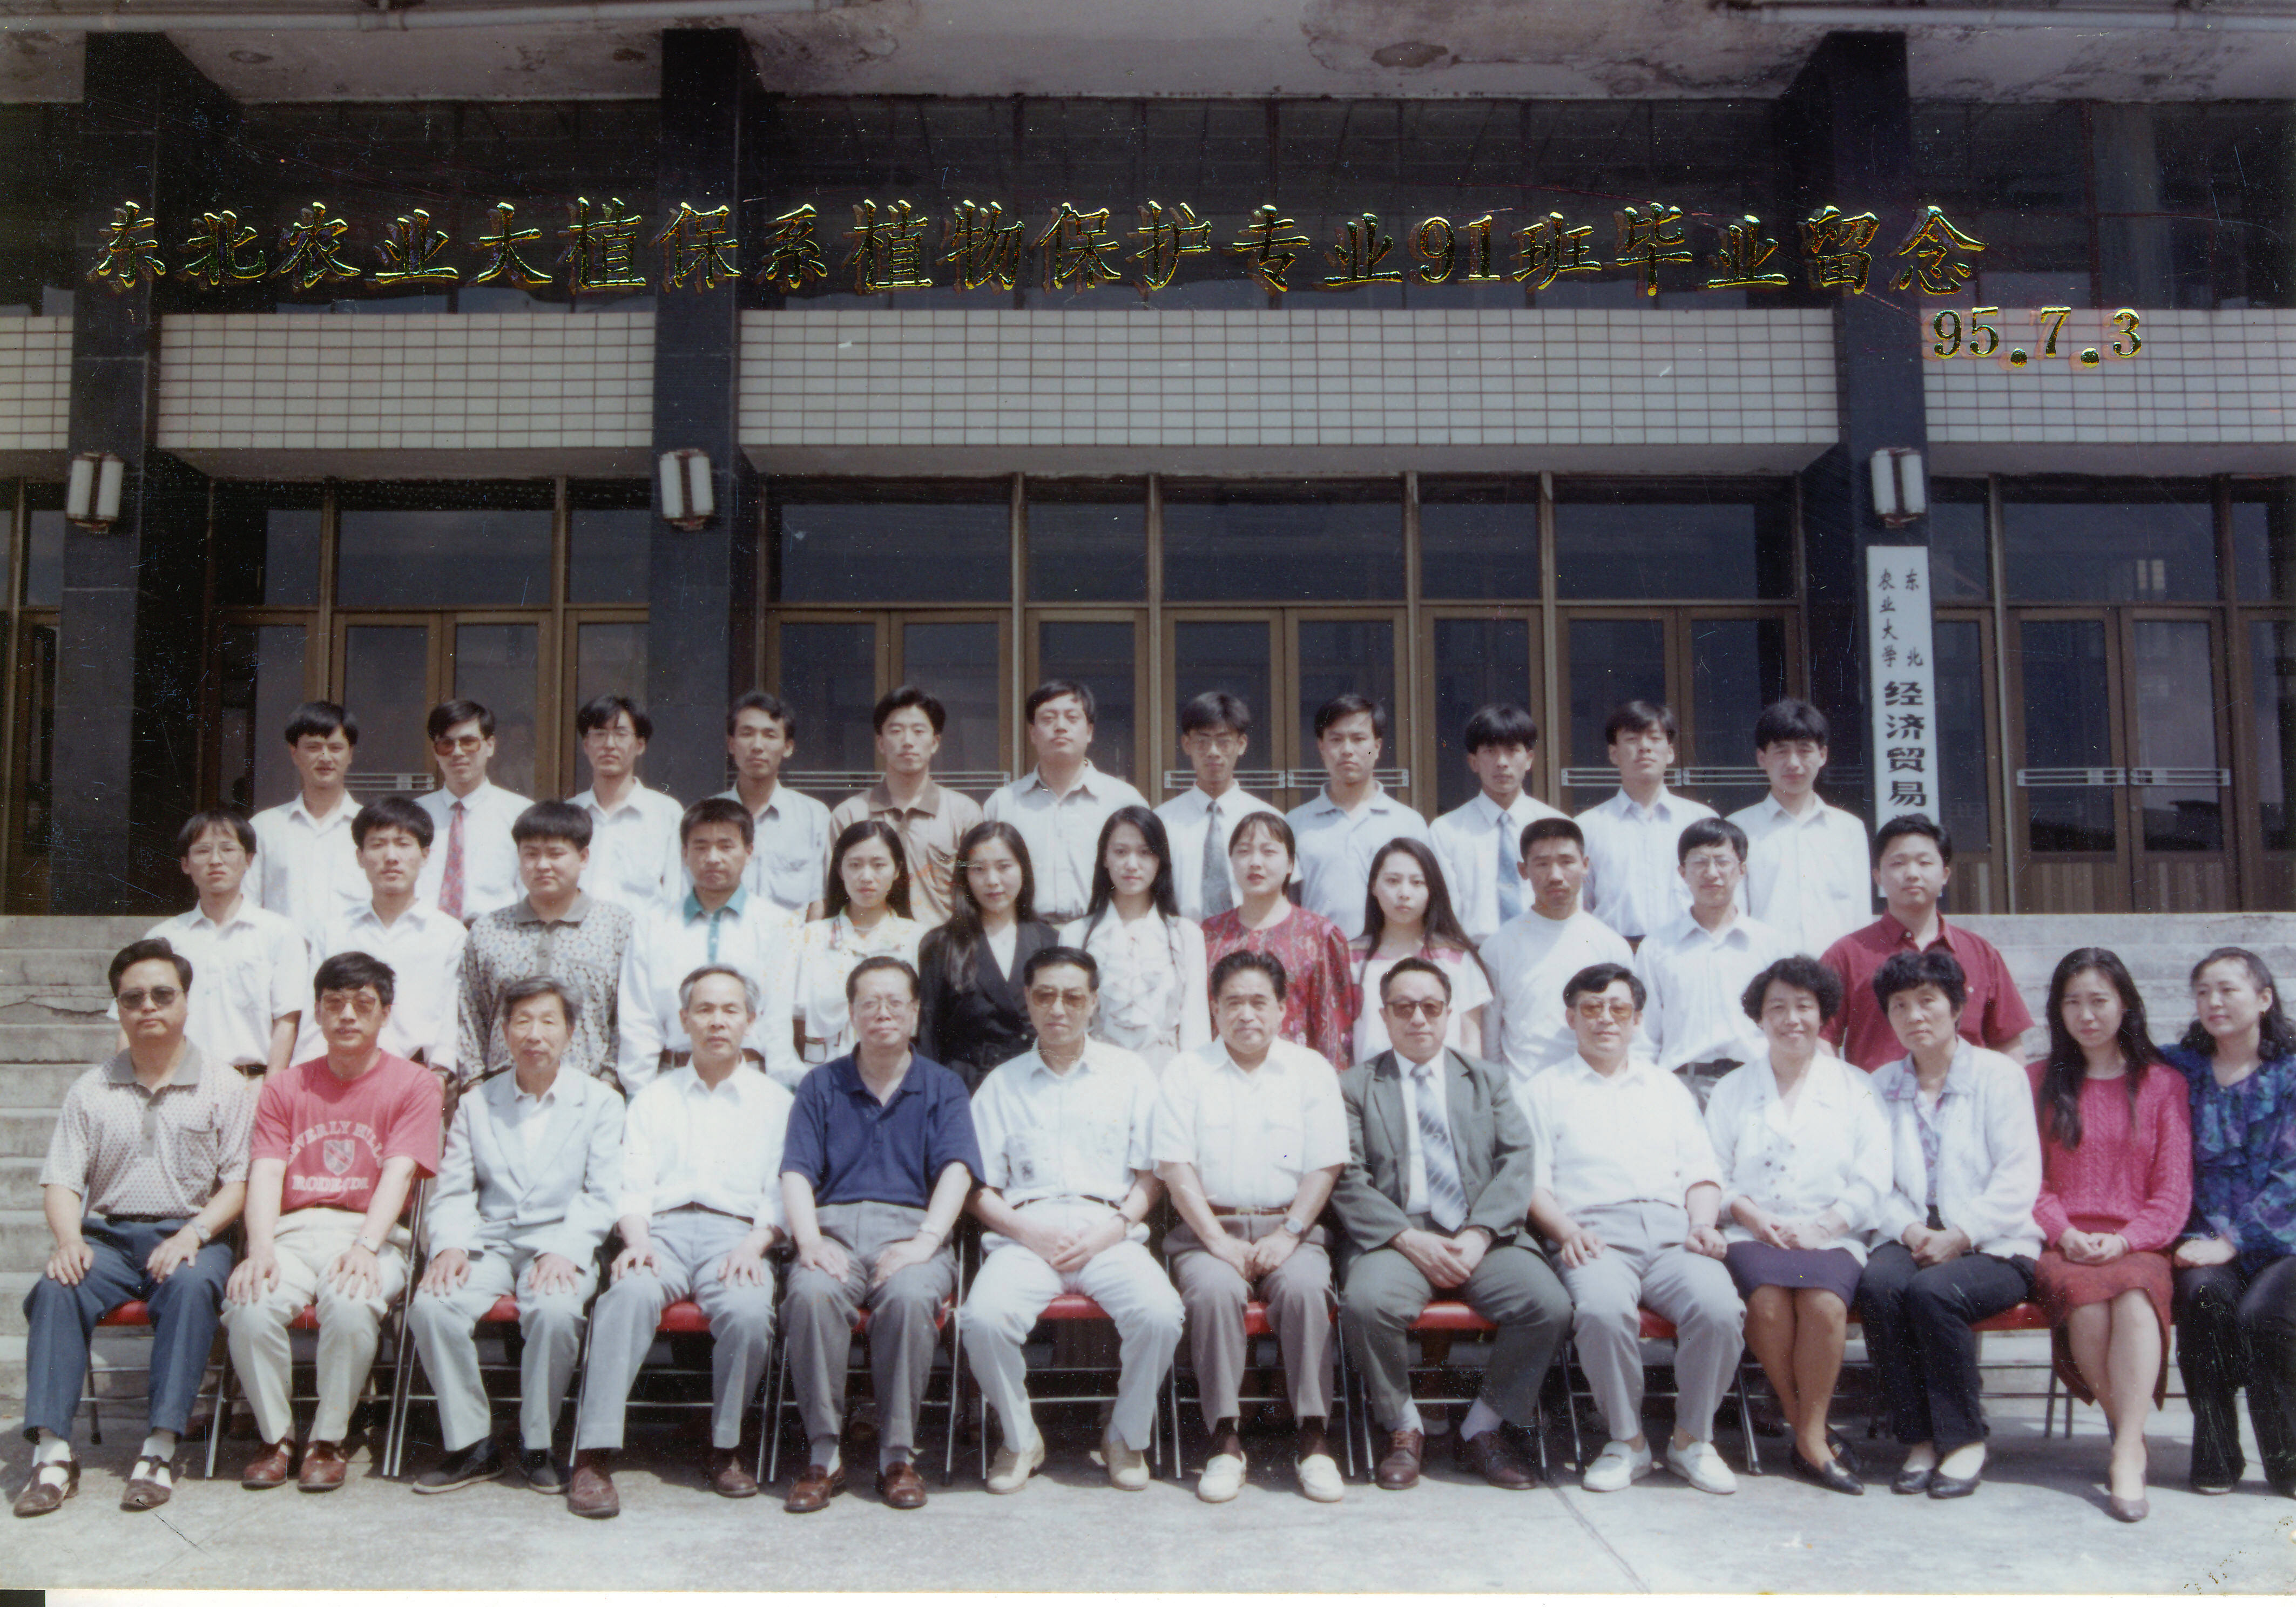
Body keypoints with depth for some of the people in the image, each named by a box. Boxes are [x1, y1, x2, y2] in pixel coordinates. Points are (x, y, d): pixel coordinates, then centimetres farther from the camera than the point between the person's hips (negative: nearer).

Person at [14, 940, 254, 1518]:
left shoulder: (224, 1086, 8)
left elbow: (239, 1181, 1)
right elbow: (61, 1180, 9)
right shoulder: (91, 1090, 16)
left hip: (189, 1236, -2)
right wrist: (68, 1241, -12)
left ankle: (160, 1448, -32)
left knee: (192, 1285, -34)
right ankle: (52, 1451, -28)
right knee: (55, 1289, -28)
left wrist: (193, 1234, -16)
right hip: (107, 1236, 3)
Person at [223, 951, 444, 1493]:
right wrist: (261, 1249, -16)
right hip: (294, 1232, 3)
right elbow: (266, 1173, 3)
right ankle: (275, 1437, -6)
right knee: (250, 1306, -29)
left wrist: (364, 1247, -23)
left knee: (350, 1303, -34)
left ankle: (328, 1441, -12)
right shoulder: (285, 1087, 17)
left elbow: (398, 1174, -6)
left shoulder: (414, 1086, 7)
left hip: (370, 1236, -2)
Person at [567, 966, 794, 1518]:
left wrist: (754, 1246, -9)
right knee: (630, 1295, -34)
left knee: (750, 1311, -33)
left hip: (735, 1233, -1)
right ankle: (595, 1456, -34)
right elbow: (633, 1185, 12)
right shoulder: (654, 1097, 25)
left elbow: (781, 1194, 10)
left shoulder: (775, 1101, 21)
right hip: (662, 1230, 1)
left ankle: (725, 1449, -11)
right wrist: (637, 1240, -8)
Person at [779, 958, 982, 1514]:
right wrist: (810, 1242, -12)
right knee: (812, 1294, -32)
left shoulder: (942, 1087, 16)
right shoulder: (821, 1085, 18)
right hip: (835, 1224, 1)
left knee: (910, 1296, -34)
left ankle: (899, 1455, -20)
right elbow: (796, 1172, 7)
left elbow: (956, 1169, 1)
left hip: (910, 1227, -1)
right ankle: (823, 1454, -20)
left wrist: (925, 1239, -17)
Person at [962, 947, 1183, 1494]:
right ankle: (1020, 1439, -2)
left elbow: (1152, 1173, 11)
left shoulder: (1130, 1073, 16)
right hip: (1025, 1234, 1)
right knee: (986, 1317, -30)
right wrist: (1028, 1231, -7)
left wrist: (1114, 1226, -7)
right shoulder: (1002, 1083, 17)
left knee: (1160, 1314, -29)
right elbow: (980, 1188, 12)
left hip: (1109, 1234, 0)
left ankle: (1127, 1437, -1)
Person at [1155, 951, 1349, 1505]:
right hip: (1208, 1228, 0)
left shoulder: (1312, 1071, 12)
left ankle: (1313, 1438, -21)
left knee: (1304, 1288, -30)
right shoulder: (1187, 1072, 9)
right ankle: (1226, 1440, -22)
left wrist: (1288, 1235, -10)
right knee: (1214, 1289, -31)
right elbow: (1176, 1167, 0)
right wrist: (1219, 1241, -12)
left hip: (1288, 1227, 0)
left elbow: (1324, 1167, 5)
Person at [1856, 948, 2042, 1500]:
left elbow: (2019, 1177, -5)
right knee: (1878, 1284, -30)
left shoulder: (2000, 1075, 6)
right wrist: (1908, 1229, -12)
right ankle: (1919, 1440, -17)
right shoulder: (1880, 1086, 17)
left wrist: (1959, 1235, -15)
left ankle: (1965, 1441, -13)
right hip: (1911, 1241, 3)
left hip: (1993, 1247, -3)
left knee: (1932, 1290, -33)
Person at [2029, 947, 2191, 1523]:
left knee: (2134, 1294, -36)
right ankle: (2131, 1434, -18)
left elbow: (2174, 1188, 6)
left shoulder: (2164, 1085, 14)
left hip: (2137, 1246, 0)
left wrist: (2125, 1240, -11)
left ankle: (2127, 1457, -36)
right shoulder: (2038, 1081, 16)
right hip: (2062, 1247, 0)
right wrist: (2065, 1234, -9)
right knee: (2085, 1297, -35)